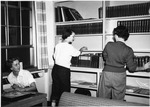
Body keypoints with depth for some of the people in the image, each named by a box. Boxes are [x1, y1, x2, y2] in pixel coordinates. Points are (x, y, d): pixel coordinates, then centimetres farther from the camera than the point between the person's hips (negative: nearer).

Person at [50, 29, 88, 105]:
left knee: (55, 88, 14)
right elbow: (77, 53, 4)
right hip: (64, 70, -7)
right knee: (65, 89, 5)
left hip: (55, 68, 7)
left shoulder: (57, 45, 7)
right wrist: (81, 49, 24)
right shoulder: (69, 47, -12)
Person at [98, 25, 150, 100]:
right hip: (119, 76, 0)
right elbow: (132, 67, -4)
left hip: (107, 74, 1)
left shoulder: (109, 45, -6)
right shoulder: (128, 50, -9)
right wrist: (144, 67, 12)